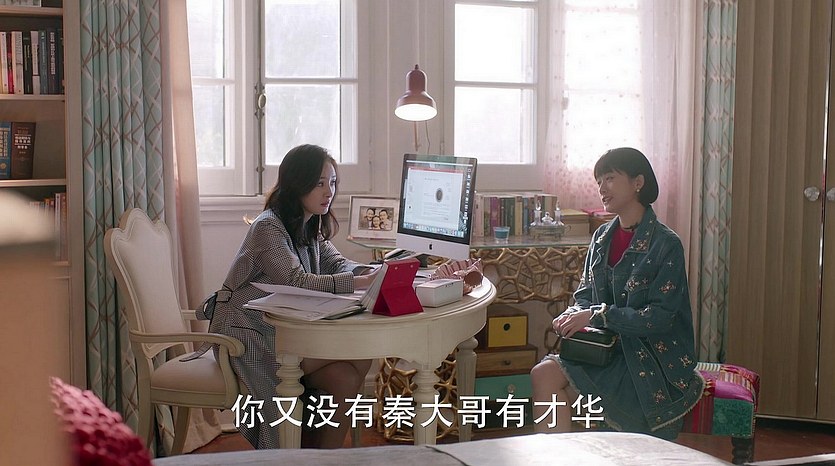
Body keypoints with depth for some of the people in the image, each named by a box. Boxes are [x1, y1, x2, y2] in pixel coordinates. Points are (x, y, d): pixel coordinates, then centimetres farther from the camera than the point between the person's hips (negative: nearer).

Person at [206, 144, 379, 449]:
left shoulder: (311, 227, 12)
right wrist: (361, 283, -37)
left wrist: (376, 272, -18)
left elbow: (338, 265, 4)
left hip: (283, 328, 9)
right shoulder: (268, 227, -18)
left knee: (345, 377, -14)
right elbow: (298, 281, -29)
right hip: (251, 335, -8)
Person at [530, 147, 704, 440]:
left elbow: (658, 318, -16)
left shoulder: (665, 244, -11)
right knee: (544, 375, -21)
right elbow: (584, 295, 15)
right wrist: (573, 315, -8)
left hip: (652, 361, -6)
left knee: (546, 375, -22)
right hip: (607, 348, 6)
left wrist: (597, 315, -20)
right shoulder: (602, 237, 11)